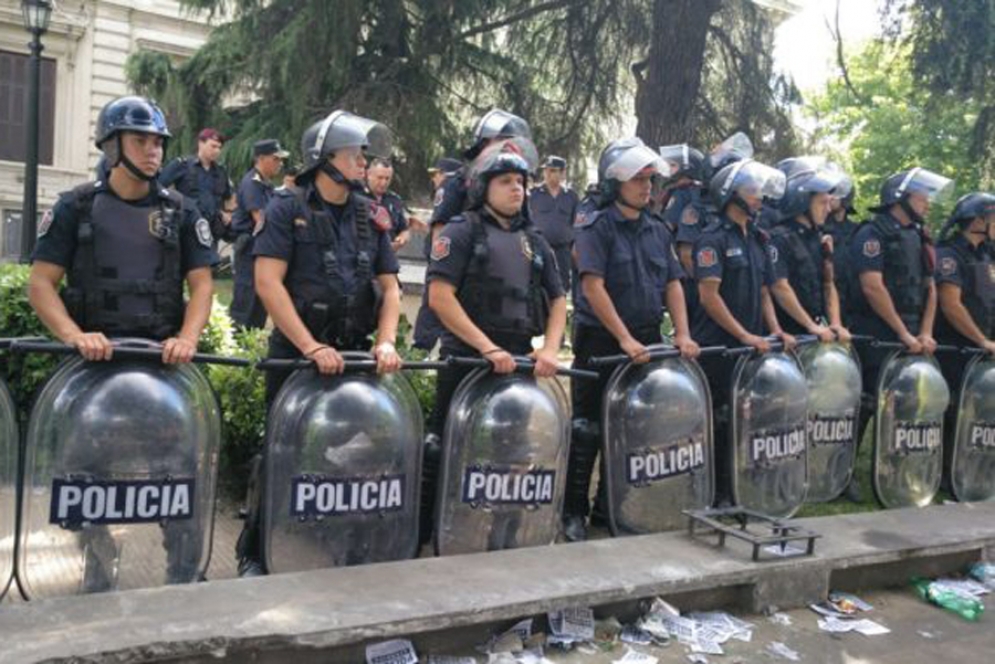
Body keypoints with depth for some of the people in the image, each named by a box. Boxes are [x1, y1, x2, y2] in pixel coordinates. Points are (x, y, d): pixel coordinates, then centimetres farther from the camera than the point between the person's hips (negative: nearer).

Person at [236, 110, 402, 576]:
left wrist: (386, 342, -6)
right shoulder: (288, 209, -2)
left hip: (354, 355, 4)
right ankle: (253, 554, 19)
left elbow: (389, 286, 11)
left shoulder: (370, 216, 13)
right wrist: (311, 348, -19)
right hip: (295, 354, -4)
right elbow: (267, 282, -12)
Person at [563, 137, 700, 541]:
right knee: (588, 429, 1)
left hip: (646, 341, 6)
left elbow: (673, 284, 10)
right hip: (600, 341, -6)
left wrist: (682, 334, -3)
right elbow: (593, 286, -17)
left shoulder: (658, 231, 11)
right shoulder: (597, 227, -8)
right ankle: (573, 512, 12)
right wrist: (625, 340, -22)